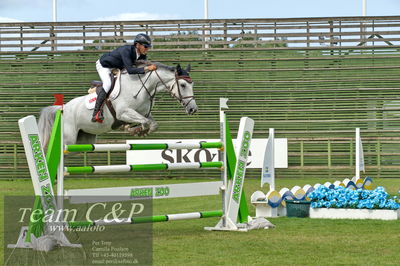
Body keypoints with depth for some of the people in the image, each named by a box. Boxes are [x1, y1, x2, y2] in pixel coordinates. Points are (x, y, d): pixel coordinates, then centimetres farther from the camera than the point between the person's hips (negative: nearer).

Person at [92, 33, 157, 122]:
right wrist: (147, 68, -52)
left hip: (117, 68, 9)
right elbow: (130, 70, -48)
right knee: (108, 84, -29)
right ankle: (95, 114, -33)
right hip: (103, 66, -9)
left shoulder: (143, 55, -15)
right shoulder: (126, 50, -39)